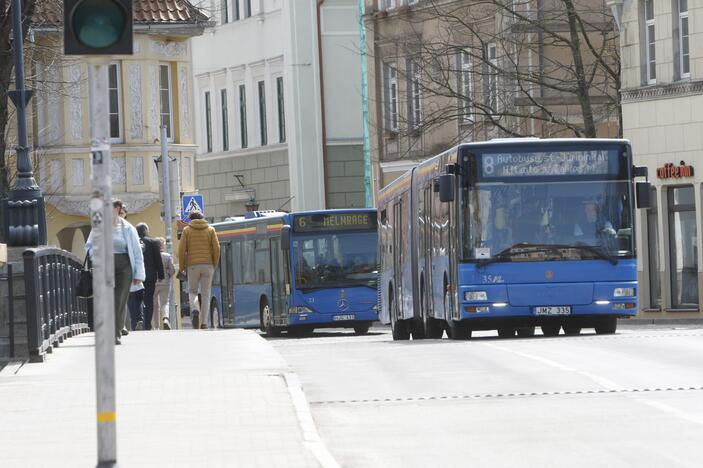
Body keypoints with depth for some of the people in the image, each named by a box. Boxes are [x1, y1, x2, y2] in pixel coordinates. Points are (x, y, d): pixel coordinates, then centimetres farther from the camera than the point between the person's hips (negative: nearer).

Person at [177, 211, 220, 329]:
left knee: (192, 291, 11)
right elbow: (216, 248, 0)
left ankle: (195, 310, -19)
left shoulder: (187, 230, 5)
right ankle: (204, 322, -2)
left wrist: (181, 266, 5)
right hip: (208, 265, 1)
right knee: (206, 294, 4)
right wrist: (215, 264, 9)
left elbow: (182, 249, -2)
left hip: (192, 265, -1)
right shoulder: (210, 230, 8)